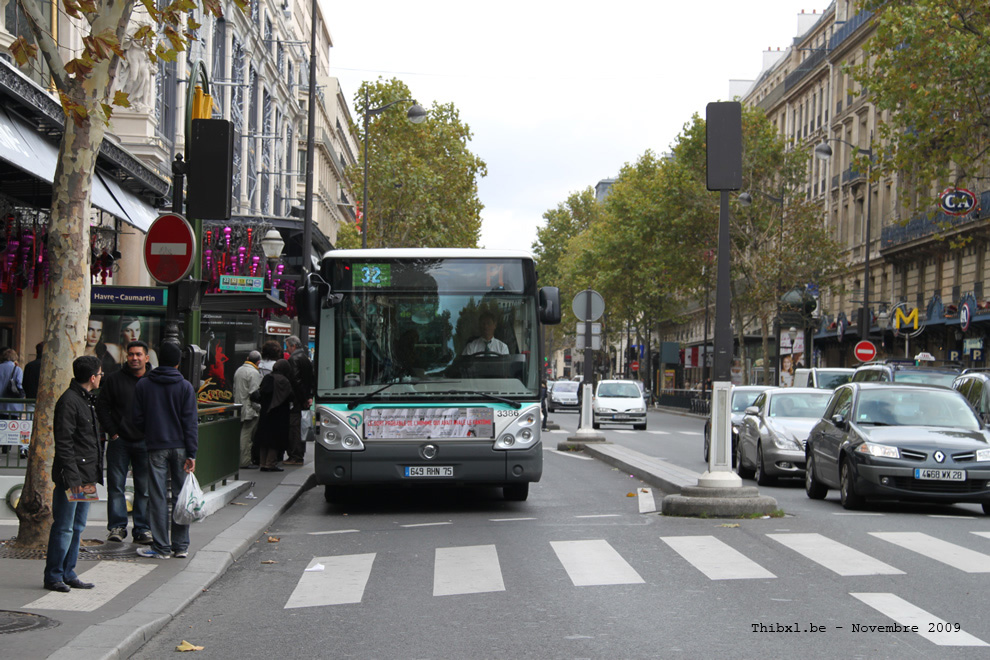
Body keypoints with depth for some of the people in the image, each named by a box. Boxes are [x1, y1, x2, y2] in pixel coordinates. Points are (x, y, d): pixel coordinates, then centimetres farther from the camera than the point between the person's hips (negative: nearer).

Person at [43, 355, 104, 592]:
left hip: (85, 476, 10)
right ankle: (53, 576, 4)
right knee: (63, 528, -4)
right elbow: (63, 443, -18)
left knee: (77, 527, 13)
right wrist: (73, 478, -21)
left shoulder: (86, 399, 17)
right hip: (71, 476, -10)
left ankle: (68, 574, 20)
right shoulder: (69, 401, -14)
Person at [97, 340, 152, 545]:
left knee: (145, 489, 3)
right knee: (116, 486, 1)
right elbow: (102, 406, 5)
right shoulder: (114, 379, 3)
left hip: (145, 443, 0)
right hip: (119, 441, 0)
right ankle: (117, 526, 8)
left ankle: (142, 529, 9)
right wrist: (112, 432, -2)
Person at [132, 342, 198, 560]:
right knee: (180, 496, 7)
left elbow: (137, 418, 2)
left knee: (158, 497, 2)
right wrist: (191, 452, -5)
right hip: (180, 447, 1)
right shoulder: (185, 387, -1)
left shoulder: (143, 385, 1)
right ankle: (181, 546, 11)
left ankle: (161, 547, 3)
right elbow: (190, 421, -5)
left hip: (156, 447, 0)